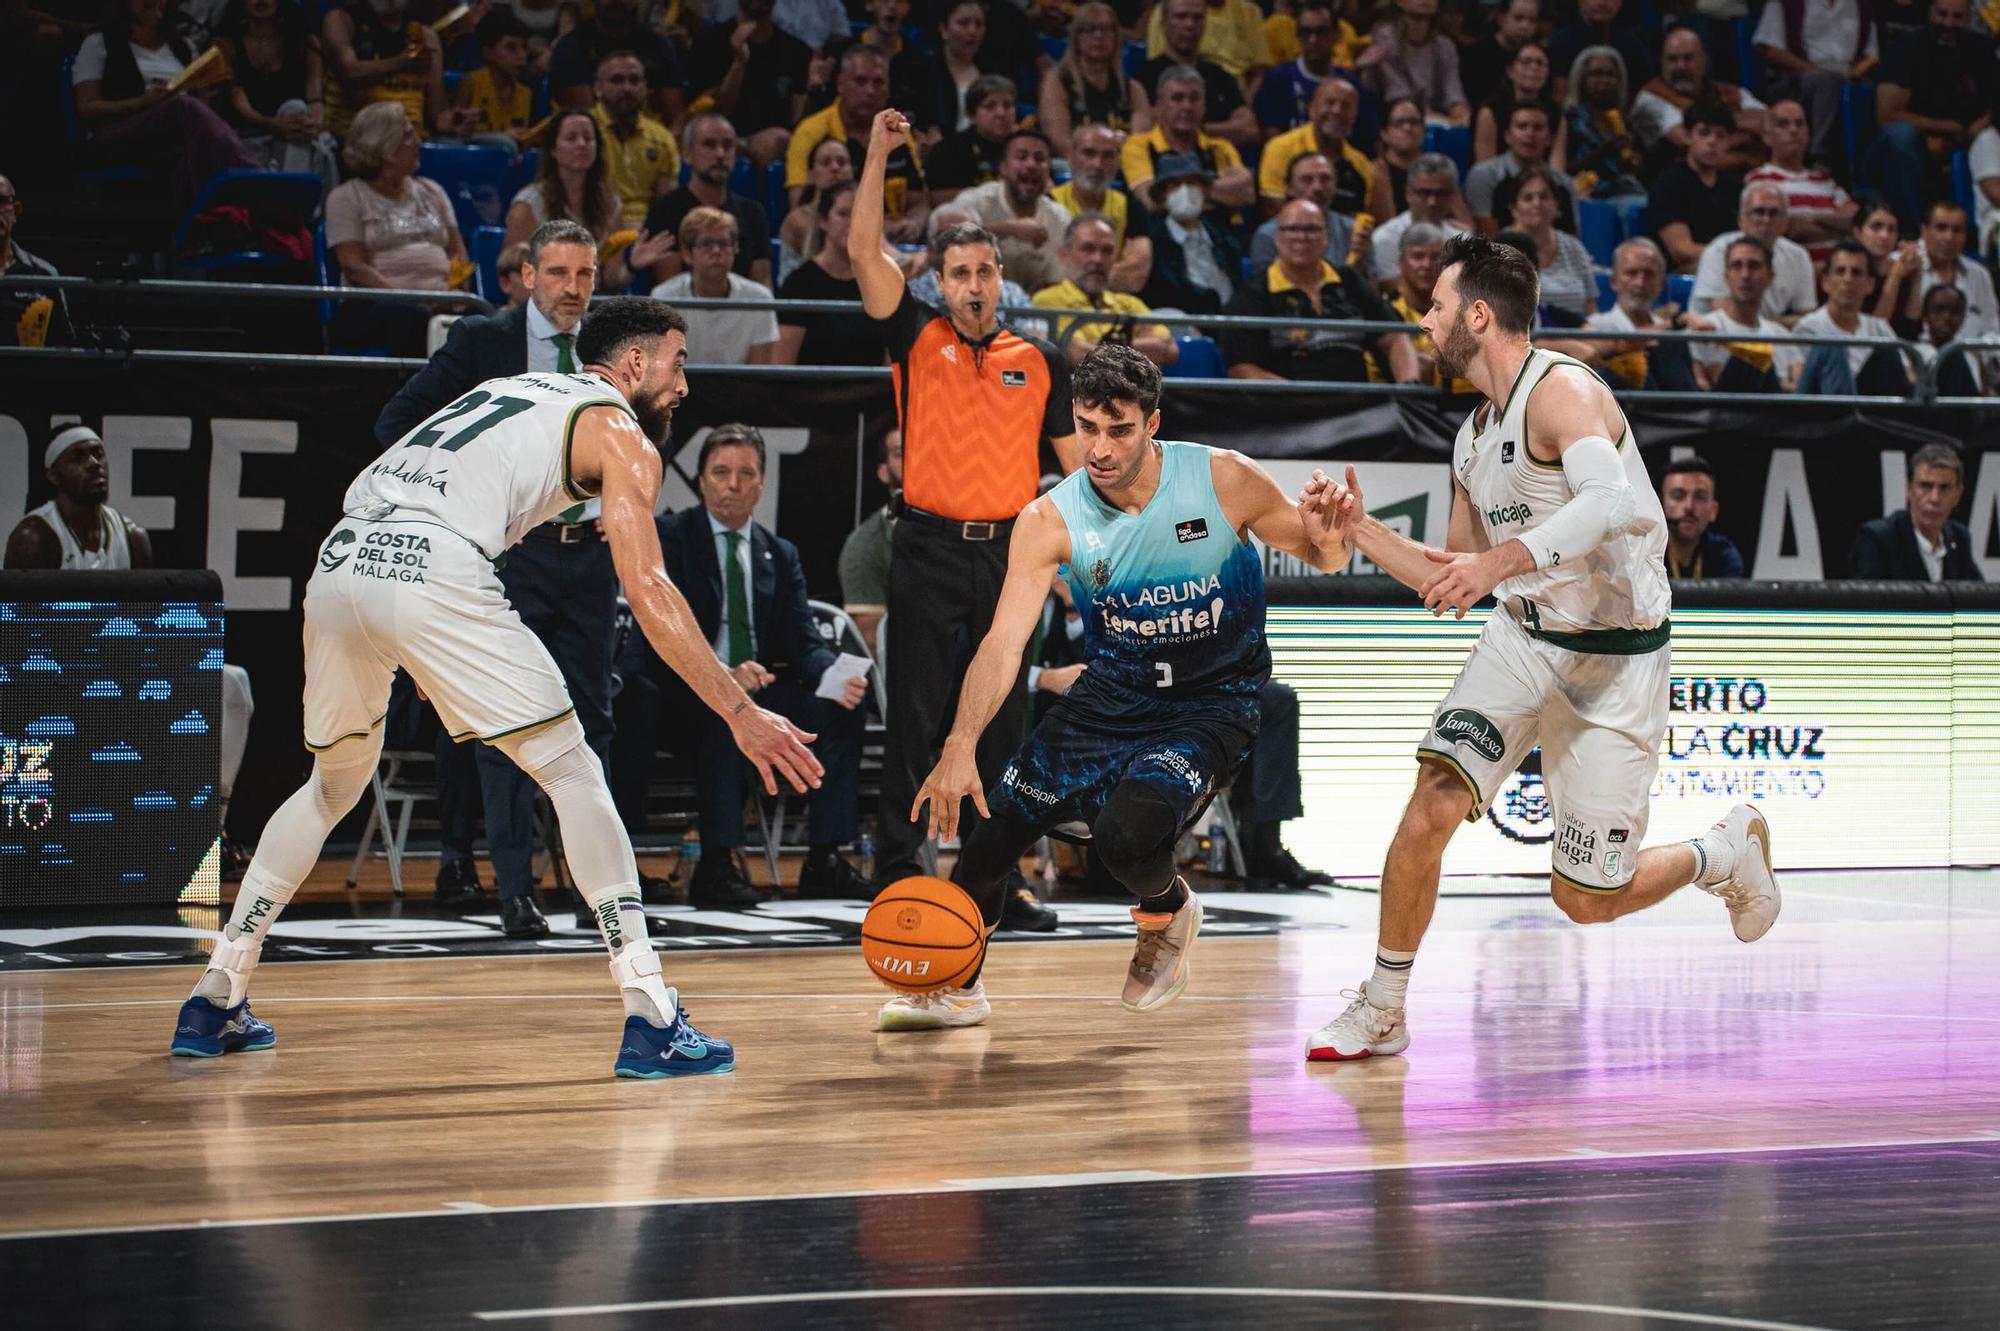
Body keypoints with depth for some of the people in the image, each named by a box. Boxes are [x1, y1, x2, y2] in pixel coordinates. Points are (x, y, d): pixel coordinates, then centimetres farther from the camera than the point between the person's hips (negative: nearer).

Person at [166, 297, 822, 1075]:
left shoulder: (513, 390, 33)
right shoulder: (619, 434, 12)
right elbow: (646, 589, -1)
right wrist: (740, 712, -2)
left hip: (339, 563, 7)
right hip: (433, 574, -7)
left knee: (334, 785, 26)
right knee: (573, 776, 3)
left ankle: (214, 1002, 26)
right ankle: (651, 1021, -4)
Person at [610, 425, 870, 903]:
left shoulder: (780, 554, 15)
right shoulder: (668, 537, -1)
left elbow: (803, 642, 5)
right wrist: (722, 675, -32)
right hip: (675, 696, -5)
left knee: (836, 707, -19)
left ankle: (824, 861, -18)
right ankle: (716, 864, -37)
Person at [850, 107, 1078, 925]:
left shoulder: (1038, 361, 10)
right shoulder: (918, 339, 5)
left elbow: (1076, 463, 12)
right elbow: (864, 252, -5)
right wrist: (877, 158, -10)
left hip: (1010, 551, 2)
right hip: (930, 548, -2)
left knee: (1001, 720, 6)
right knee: (914, 717, -3)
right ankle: (897, 873, 1)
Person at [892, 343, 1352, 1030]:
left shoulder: (1224, 479, -16)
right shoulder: (1049, 521, -13)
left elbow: (1321, 558, -3)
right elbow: (1004, 641, -20)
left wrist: (1333, 531, -29)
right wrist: (960, 749, -34)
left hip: (1214, 702, -3)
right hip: (1113, 691, 3)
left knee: (1125, 836, -26)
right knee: (997, 817, -1)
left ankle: (1169, 912, 13)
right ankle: (956, 985, 26)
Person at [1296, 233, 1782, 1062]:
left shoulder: (1561, 391, -18)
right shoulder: (1474, 437, 8)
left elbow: (1614, 502, -37)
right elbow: (1457, 582, 17)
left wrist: (1501, 559, -45)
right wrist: (1358, 529, 6)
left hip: (1616, 659, -6)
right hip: (1521, 639, 6)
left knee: (1586, 899, -2)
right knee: (1432, 808, -16)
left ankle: (1728, 852, 28)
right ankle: (1381, 1011, -2)